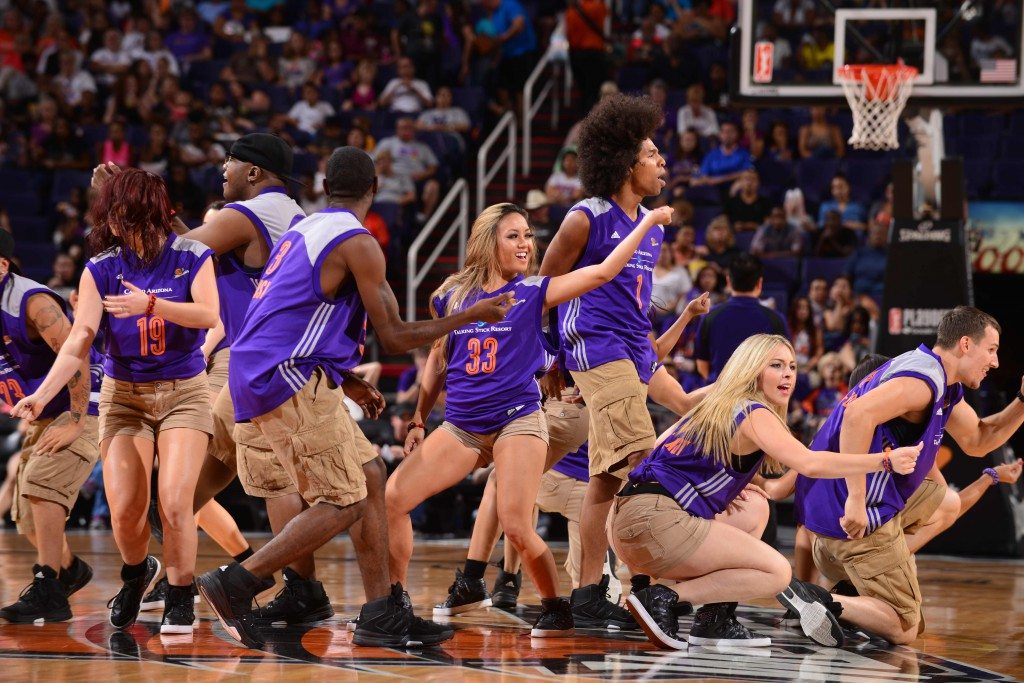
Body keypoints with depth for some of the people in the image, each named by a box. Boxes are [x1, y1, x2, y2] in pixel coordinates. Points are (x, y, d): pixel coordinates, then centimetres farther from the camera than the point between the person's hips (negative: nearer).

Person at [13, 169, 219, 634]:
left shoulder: (191, 257, -6)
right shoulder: (102, 269, -4)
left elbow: (210, 315, -20)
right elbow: (79, 342, -10)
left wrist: (150, 305, -35)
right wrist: (42, 395, -24)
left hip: (183, 392, -2)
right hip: (122, 395, 2)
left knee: (174, 502, -16)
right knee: (124, 510, -7)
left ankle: (180, 598, 4)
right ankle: (136, 575, 26)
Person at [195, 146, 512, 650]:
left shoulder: (303, 232, 20)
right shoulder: (359, 243, -8)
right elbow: (394, 338, -7)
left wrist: (352, 384, 35)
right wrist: (470, 316, 5)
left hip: (262, 377, 9)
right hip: (290, 381, -9)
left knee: (369, 479, 13)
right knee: (341, 504, -10)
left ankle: (383, 616, 11)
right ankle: (235, 584, -16)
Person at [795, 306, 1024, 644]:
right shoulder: (924, 378, -15)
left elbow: (977, 441, 29)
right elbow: (859, 414, -30)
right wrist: (856, 500, -31)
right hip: (859, 515, -10)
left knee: (936, 493, 35)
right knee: (905, 629, -6)